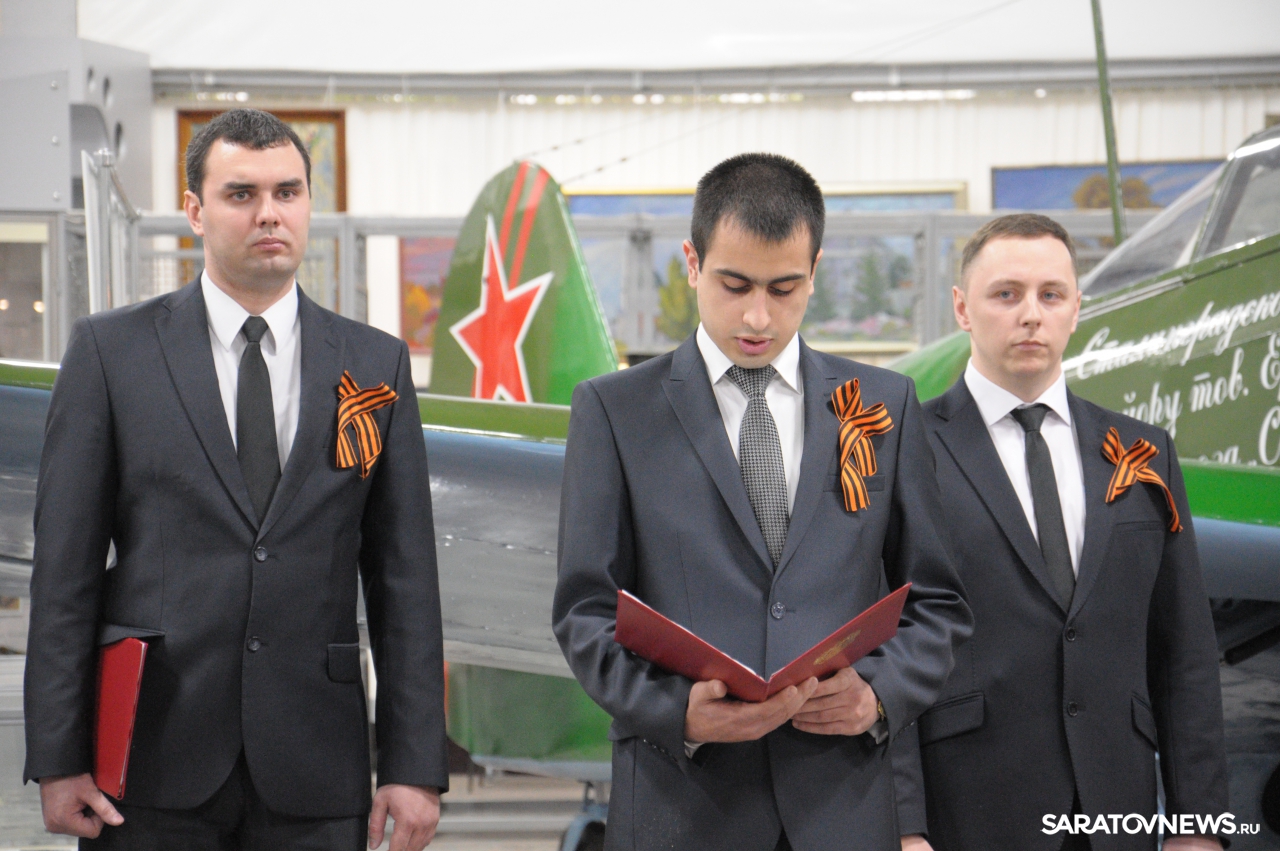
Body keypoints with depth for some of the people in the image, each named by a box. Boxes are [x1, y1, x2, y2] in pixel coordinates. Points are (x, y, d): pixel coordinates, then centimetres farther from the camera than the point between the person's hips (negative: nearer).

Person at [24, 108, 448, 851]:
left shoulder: (376, 365, 7)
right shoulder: (111, 350, 3)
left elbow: (403, 575, 5)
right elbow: (65, 567, 1)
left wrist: (415, 764, -1)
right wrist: (58, 758, -5)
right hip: (152, 762, -1)